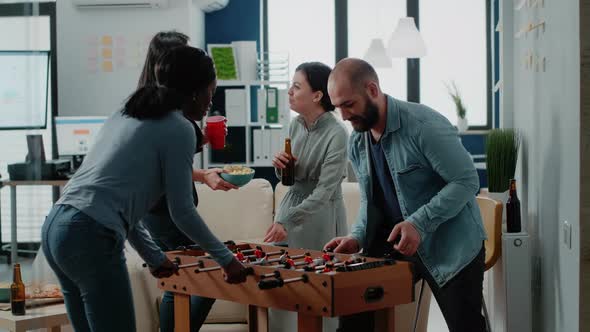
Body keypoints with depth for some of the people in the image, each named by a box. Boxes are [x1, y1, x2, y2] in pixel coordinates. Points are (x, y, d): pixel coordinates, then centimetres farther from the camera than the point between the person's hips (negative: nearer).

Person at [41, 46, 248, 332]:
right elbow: (181, 211, -3)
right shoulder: (179, 128, -4)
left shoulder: (128, 114, 21)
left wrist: (154, 257, 24)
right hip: (91, 237, -9)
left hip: (55, 227, 9)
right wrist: (226, 258, 8)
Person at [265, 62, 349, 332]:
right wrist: (281, 166, -5)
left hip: (320, 215, -6)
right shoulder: (296, 124, 4)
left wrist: (286, 222, -27)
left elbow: (324, 191, -21)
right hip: (291, 205, 7)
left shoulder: (337, 134, -18)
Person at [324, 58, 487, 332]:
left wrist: (419, 223, -28)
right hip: (394, 244, 6)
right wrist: (357, 238, -5)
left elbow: (466, 181, -20)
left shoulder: (424, 125, -20)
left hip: (451, 247, -6)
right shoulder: (356, 143, 4)